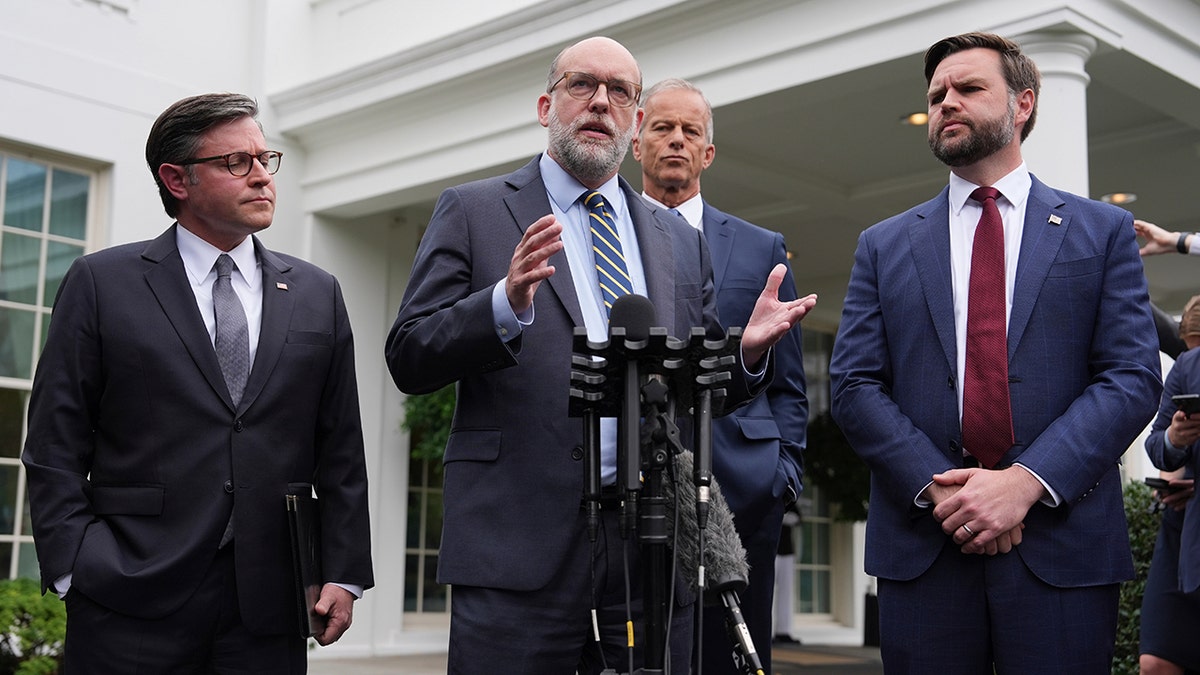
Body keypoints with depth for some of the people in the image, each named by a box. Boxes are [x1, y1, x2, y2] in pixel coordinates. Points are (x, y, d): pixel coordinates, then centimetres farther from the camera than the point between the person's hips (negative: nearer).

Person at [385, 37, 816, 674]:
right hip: (519, 543, -3)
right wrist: (507, 304, -19)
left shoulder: (680, 241, 17)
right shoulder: (472, 211, 6)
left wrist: (748, 351, -4)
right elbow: (407, 359, -2)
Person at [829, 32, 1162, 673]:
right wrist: (938, 488, -11)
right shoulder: (884, 246, 11)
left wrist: (1025, 481, -14)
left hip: (1063, 545, -1)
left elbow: (1134, 376, -1)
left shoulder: (1104, 230, 8)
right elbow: (853, 386, 3)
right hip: (921, 547, 1)